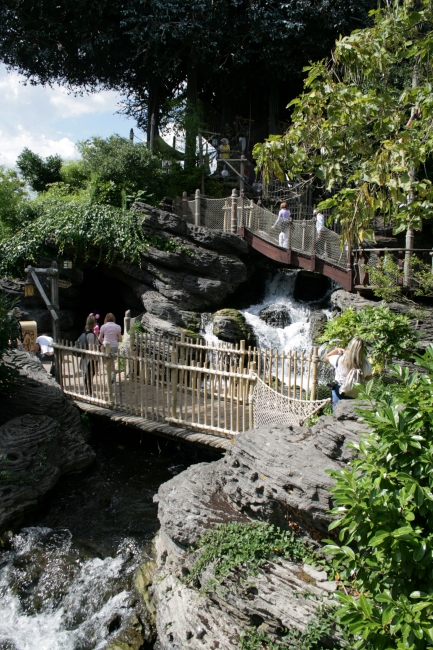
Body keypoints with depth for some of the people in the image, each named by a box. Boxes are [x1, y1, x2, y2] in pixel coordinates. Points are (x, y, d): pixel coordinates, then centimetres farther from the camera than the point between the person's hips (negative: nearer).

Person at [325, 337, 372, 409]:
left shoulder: (339, 359, -19)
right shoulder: (366, 364, -15)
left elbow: (326, 357, 2)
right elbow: (368, 378, 4)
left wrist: (337, 350, 9)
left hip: (339, 393, -1)